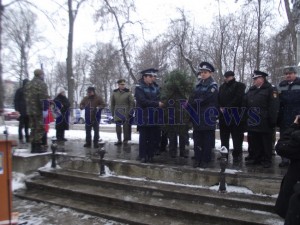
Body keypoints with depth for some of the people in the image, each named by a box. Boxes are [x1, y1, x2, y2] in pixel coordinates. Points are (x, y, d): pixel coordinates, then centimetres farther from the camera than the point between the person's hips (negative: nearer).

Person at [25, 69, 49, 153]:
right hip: (39, 110, -8)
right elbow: (44, 98, -19)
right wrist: (45, 109, -21)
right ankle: (38, 147, -2)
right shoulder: (42, 84, -9)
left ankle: (33, 147, 15)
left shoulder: (28, 84, 17)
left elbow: (26, 97, 21)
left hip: (30, 110, 8)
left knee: (33, 128, 12)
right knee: (39, 129, -3)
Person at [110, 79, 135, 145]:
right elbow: (112, 103, 12)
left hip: (126, 112, -3)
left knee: (126, 126, -4)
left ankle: (125, 140, 9)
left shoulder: (128, 92, -1)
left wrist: (130, 112, -8)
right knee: (118, 126, 6)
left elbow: (132, 103, -2)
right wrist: (113, 112, 9)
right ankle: (119, 140, 17)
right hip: (117, 112, 3)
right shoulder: (114, 93, 6)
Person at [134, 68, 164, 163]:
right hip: (143, 117, -5)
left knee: (153, 137, 6)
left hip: (153, 117, 5)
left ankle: (150, 155, 15)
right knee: (144, 137, 0)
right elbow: (143, 101, -15)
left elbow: (158, 99, 17)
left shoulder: (155, 88, 15)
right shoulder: (139, 88, -2)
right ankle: (143, 156, 9)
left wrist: (160, 103, -6)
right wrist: (157, 104, -16)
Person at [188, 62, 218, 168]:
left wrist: (194, 102, -7)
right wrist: (192, 103, -8)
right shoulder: (198, 85, 16)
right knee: (197, 139, 8)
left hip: (208, 117, -6)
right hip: (197, 117, 6)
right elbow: (192, 98, 11)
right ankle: (198, 159, 17)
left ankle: (205, 160, 10)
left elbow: (204, 99, -15)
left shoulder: (213, 86, -4)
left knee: (207, 140, 2)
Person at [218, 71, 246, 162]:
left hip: (235, 116, -5)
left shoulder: (239, 86, 0)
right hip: (223, 116, 6)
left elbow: (238, 99, -11)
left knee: (237, 136, -3)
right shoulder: (222, 87, 19)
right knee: (224, 136, 9)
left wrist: (227, 108, -14)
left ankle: (237, 155, 4)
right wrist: (220, 107, -2)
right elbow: (218, 99, 17)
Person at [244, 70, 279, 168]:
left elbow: (274, 107, -13)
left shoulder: (270, 89, -5)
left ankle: (266, 160, 14)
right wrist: (246, 118, 12)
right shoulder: (251, 90, 16)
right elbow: (246, 104, 18)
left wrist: (272, 120, -18)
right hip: (252, 122, 7)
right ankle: (256, 158, 24)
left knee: (266, 142, 4)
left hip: (264, 123, -6)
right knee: (254, 142, 12)